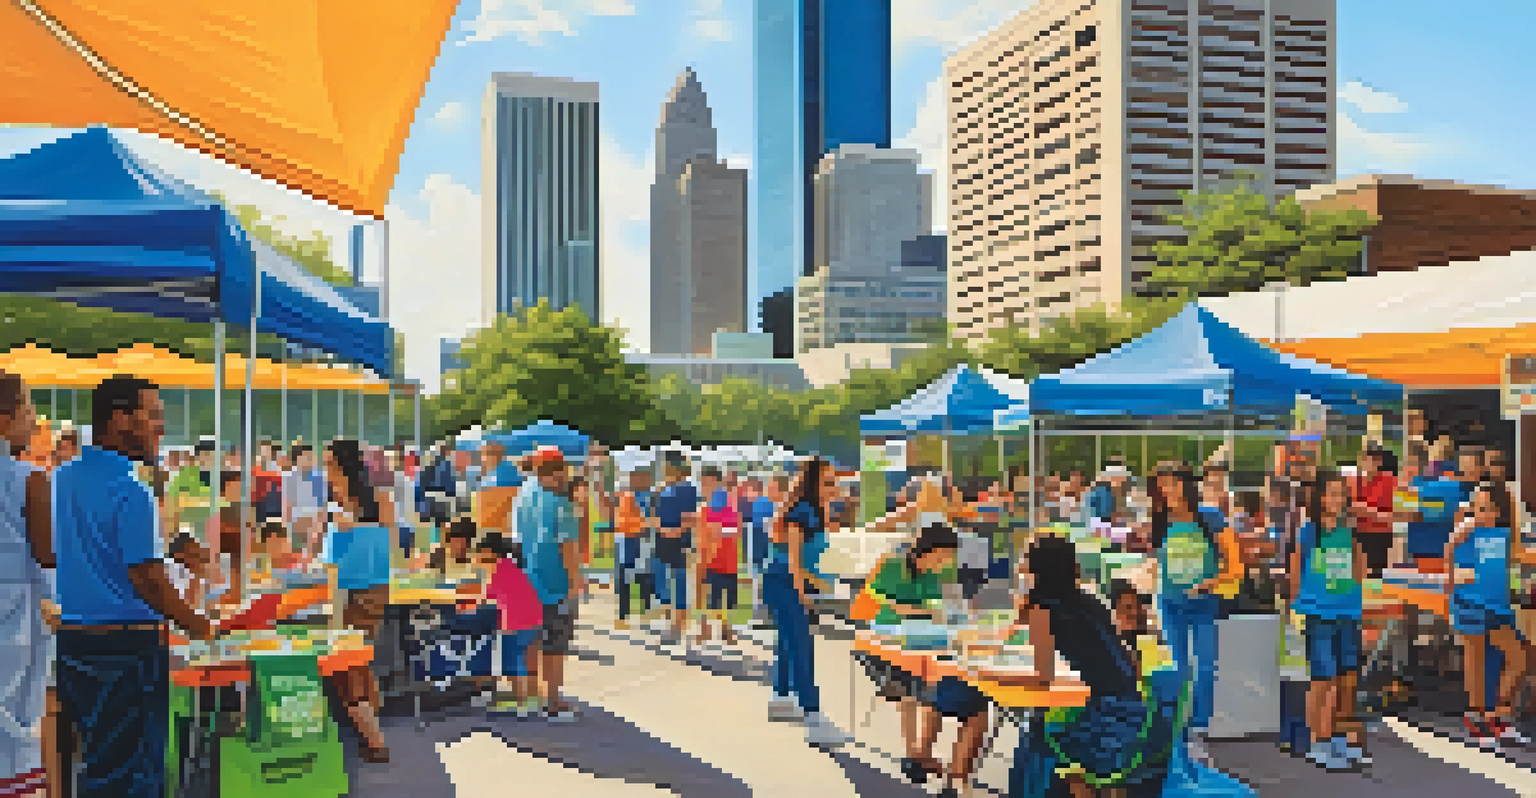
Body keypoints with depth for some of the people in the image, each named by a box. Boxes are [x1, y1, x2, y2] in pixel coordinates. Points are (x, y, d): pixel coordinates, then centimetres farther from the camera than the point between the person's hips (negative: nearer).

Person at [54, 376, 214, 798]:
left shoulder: (59, 480, 7)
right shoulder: (131, 493, -17)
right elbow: (148, 579, -19)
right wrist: (202, 629, -9)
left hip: (68, 640, 8)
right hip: (126, 646, -8)